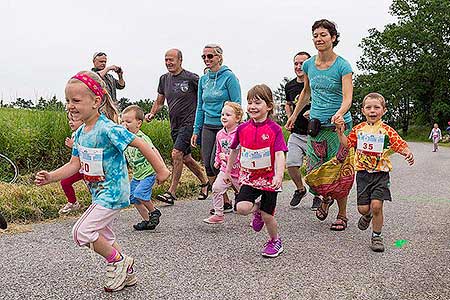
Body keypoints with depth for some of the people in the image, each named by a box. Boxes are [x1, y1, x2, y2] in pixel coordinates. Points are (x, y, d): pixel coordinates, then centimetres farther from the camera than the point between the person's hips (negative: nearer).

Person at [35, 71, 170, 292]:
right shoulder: (80, 133, 4)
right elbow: (74, 165, 5)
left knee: (82, 232, -13)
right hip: (100, 193, 9)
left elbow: (140, 144, -22)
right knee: (103, 235, 18)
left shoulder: (108, 129, -23)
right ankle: (126, 272, 36)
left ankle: (117, 261, 9)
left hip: (113, 192, -9)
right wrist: (51, 177, -8)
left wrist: (161, 170, -20)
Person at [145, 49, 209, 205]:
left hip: (189, 122, -7)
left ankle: (171, 192, -9)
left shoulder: (191, 78, -9)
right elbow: (159, 101, 16)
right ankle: (204, 182, 34)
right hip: (175, 124, 7)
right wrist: (152, 113, 0)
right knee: (186, 157, 14)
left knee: (176, 154, -16)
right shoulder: (164, 79, 9)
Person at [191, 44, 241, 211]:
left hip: (225, 126, -6)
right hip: (208, 127, 6)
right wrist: (196, 130, 12)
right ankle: (224, 201, 15)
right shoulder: (203, 80, 11)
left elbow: (236, 105, -9)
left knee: (216, 163, -12)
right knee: (207, 165, 1)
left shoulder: (229, 77, -7)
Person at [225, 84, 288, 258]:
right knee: (241, 208, -18)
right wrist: (228, 171, 21)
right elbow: (234, 150, 15)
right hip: (249, 178, 3)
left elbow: (280, 154, -18)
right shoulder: (242, 128, 0)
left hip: (269, 179, -3)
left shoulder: (274, 129, -11)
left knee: (267, 215, 4)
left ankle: (275, 241, 33)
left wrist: (279, 175, -33)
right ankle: (257, 210, 18)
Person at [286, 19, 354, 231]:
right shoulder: (309, 65, 6)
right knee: (313, 174, 3)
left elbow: (347, 97, -18)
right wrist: (294, 115, 24)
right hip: (316, 125, 4)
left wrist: (340, 114, -38)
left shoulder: (342, 66, -9)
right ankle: (326, 198, 35)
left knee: (338, 173, 1)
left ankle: (342, 214, 20)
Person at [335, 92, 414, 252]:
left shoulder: (386, 130, -3)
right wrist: (340, 132, -3)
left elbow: (400, 145, -8)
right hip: (363, 173, 2)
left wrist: (407, 152, -28)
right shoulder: (358, 129, 6)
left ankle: (377, 236, 9)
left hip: (381, 174, -2)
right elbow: (347, 144, 12)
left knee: (376, 205, -13)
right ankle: (367, 215, 42)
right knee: (363, 207, 3)